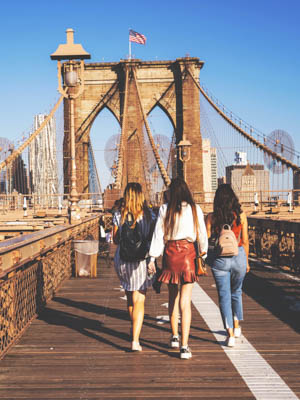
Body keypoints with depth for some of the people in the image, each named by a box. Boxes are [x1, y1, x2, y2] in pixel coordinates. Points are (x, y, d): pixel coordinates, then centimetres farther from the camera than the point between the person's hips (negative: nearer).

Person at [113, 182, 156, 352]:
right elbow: (153, 238, -4)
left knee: (130, 297, 21)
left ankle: (135, 330, 40)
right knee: (139, 300, 0)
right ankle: (135, 340, -10)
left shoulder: (119, 215, -2)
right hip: (142, 260, -2)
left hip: (122, 260, 3)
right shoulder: (149, 215, -6)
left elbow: (115, 239, 4)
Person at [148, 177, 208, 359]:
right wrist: (203, 254, 17)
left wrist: (153, 258, 1)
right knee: (185, 300, -3)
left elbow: (158, 235, -1)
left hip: (170, 252, 2)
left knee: (173, 296, 20)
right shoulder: (195, 209, -1)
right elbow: (202, 234, 4)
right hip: (187, 252, -1)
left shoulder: (165, 209, 0)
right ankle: (184, 346, -8)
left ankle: (175, 337, 32)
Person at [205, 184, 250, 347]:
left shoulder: (211, 217, -6)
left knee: (224, 296, 5)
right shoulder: (241, 215, -3)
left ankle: (230, 335, 1)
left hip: (219, 259, -2)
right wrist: (246, 261, 12)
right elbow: (245, 240, 1)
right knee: (236, 292, 23)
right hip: (238, 256, 2)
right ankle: (236, 326, 35)